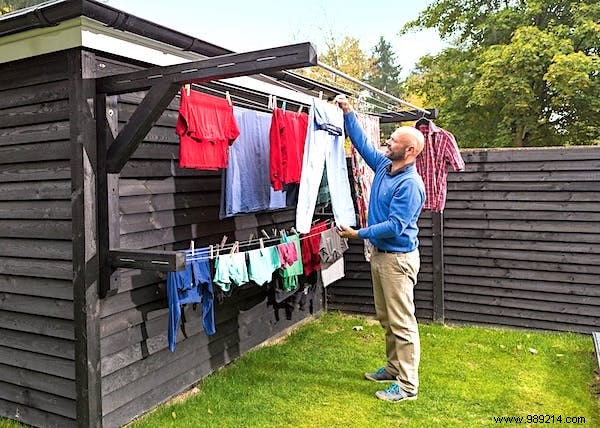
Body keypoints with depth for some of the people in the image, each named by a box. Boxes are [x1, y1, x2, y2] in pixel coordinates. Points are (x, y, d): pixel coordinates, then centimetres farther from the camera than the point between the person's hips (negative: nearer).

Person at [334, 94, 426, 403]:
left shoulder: (410, 184, -20)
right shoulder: (384, 166, 6)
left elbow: (395, 226, -23)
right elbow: (361, 143, 17)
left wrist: (359, 234, -20)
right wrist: (348, 112, 11)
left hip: (398, 258, -9)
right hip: (379, 253, 9)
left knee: (402, 323, -1)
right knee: (386, 319, 19)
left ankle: (407, 385, 10)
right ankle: (394, 367, 34)